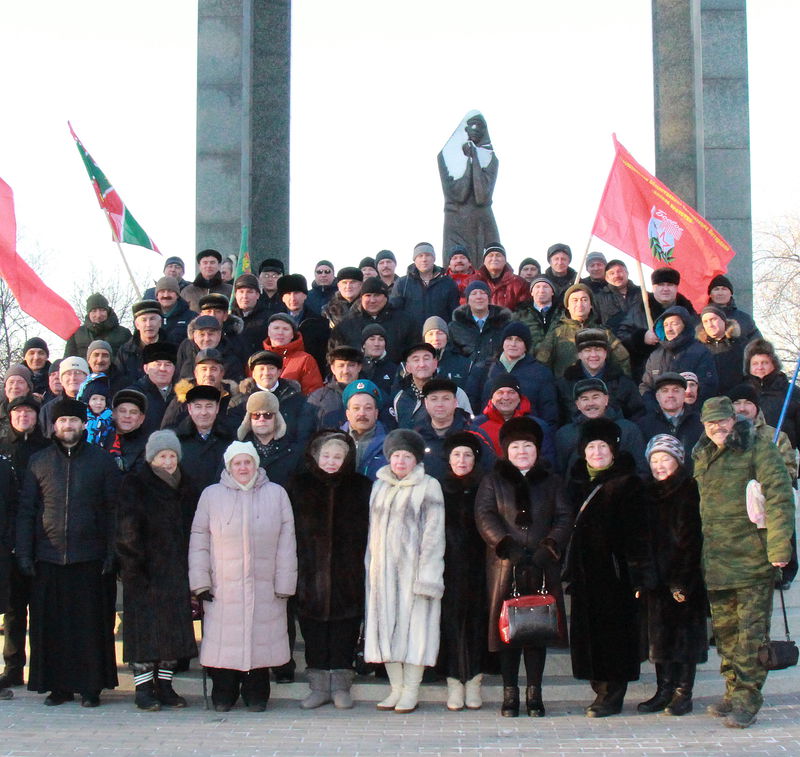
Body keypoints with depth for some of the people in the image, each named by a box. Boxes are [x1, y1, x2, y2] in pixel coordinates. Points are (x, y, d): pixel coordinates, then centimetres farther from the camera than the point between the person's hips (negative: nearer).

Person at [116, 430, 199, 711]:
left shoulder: (185, 488, 12)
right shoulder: (135, 485, -3)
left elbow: (193, 528, 14)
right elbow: (127, 529, -9)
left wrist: (191, 567, 4)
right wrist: (133, 564, -15)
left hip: (176, 572, 5)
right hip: (145, 572, -5)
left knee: (173, 628, 6)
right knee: (144, 627, -4)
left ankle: (164, 685, 14)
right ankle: (143, 688, 3)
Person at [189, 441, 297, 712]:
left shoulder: (277, 494, 8)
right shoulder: (211, 495, 8)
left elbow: (286, 542, 6)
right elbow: (199, 541, 7)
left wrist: (284, 584, 1)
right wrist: (200, 582, 0)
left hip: (265, 587, 0)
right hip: (223, 587, 0)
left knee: (261, 639, 2)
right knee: (224, 640, 0)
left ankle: (256, 695, 16)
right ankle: (223, 696, 15)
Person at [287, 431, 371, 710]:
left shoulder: (361, 487, 5)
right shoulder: (300, 486, 6)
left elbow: (369, 530, 4)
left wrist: (365, 566, -4)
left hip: (348, 574, -1)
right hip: (310, 573, 1)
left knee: (344, 630, 2)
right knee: (314, 631, 4)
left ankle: (341, 686, 12)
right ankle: (319, 687, 13)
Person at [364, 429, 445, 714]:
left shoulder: (428, 487, -3)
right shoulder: (379, 486, 14)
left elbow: (433, 532, -8)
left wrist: (427, 574, -14)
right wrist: (370, 567, 11)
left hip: (412, 569, -5)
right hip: (383, 570, 5)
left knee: (414, 624, -2)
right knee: (386, 625, 5)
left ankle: (411, 690, 4)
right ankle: (396, 688, 14)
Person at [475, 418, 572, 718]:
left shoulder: (551, 482, 16)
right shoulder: (492, 482, 12)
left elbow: (564, 518, 7)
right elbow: (484, 516, 0)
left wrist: (548, 547, -9)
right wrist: (508, 546, -13)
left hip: (542, 568, 1)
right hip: (505, 567, -1)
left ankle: (534, 694, 7)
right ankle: (510, 694, 5)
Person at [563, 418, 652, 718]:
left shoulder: (627, 484, -5)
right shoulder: (578, 484, 14)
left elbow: (637, 533, -11)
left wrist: (637, 575, -17)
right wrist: (569, 569, 11)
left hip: (614, 573, -6)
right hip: (585, 574, 6)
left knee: (614, 632, -2)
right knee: (588, 632, 8)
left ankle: (612, 697, 4)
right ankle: (601, 691, 19)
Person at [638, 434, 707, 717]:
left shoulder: (690, 492, -7)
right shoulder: (649, 493, 11)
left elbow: (690, 539, -12)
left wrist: (682, 582, -17)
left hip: (685, 577, -6)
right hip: (657, 577, 6)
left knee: (684, 634, 0)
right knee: (659, 633, 8)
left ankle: (683, 694, 6)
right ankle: (664, 691, 16)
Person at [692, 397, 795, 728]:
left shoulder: (758, 448, -6)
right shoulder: (702, 456, 15)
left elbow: (779, 498, -12)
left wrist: (779, 546, -18)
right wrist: (696, 550, 23)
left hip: (752, 557, -6)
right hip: (715, 560, 7)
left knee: (751, 629, -4)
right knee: (724, 629, 11)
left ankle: (746, 699, 0)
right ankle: (733, 691, 22)